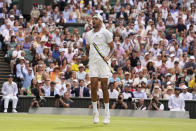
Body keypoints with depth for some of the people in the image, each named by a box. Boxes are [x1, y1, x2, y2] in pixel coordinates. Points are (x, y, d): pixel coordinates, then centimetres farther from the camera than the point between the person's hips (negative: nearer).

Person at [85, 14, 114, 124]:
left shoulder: (106, 33, 0)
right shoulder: (88, 34, 14)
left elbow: (112, 48, 0)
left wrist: (108, 57, -16)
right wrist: (90, 55, 10)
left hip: (103, 62, -3)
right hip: (93, 62, 4)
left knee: (104, 87, -4)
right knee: (94, 87, -6)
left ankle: (107, 114, 2)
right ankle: (95, 112, 1)